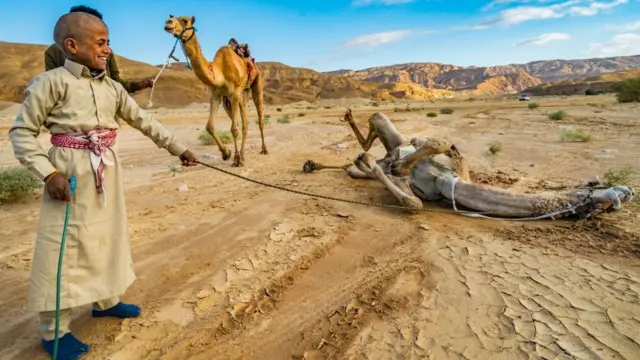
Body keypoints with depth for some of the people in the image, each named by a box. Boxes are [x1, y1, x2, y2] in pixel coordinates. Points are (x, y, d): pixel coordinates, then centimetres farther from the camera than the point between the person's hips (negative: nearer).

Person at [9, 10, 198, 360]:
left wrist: (178, 148, 12)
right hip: (70, 173, -6)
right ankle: (53, 330, 17)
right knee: (66, 247, 0)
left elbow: (144, 121, 13)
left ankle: (106, 300, 36)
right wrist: (48, 172, -18)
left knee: (109, 237, 16)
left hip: (107, 170, 7)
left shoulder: (112, 87, 8)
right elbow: (22, 131, -7)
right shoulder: (52, 81, -9)